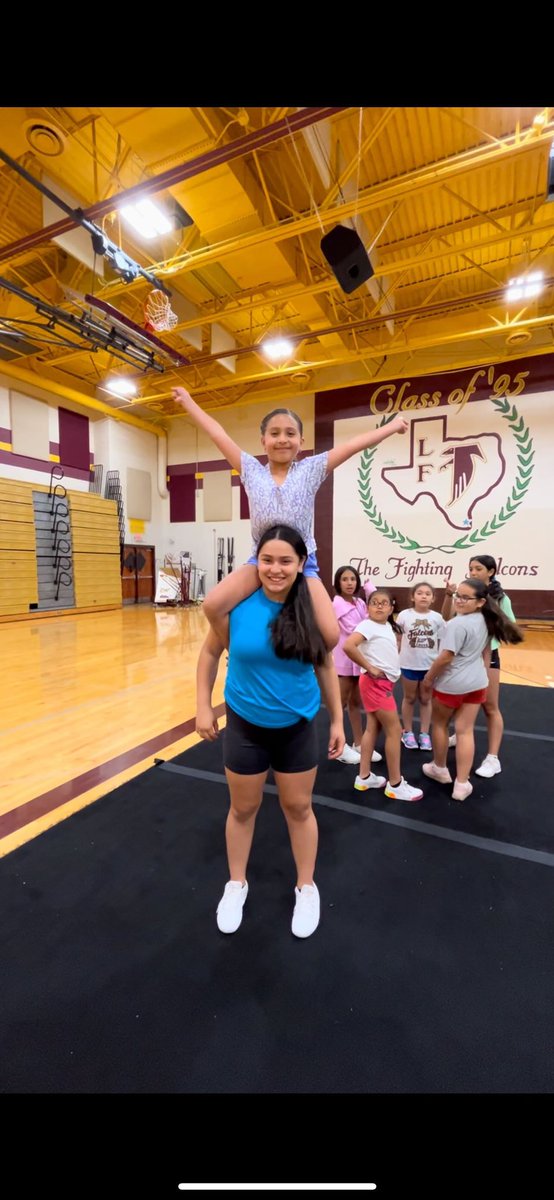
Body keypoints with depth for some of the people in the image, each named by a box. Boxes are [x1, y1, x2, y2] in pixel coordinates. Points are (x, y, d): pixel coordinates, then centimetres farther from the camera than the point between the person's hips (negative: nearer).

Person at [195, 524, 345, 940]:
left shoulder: (312, 608, -14)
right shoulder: (238, 602, -18)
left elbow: (325, 666, -1)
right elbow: (211, 653, -2)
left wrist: (337, 720, 3)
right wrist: (203, 706, -3)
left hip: (298, 727, 1)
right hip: (245, 725, 0)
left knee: (298, 807, 19)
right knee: (243, 808, 20)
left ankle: (306, 887, 45)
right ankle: (236, 884, 47)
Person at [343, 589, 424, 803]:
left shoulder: (387, 626, 9)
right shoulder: (367, 625, -17)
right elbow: (348, 646, -32)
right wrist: (370, 668, -23)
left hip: (384, 682, 9)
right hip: (376, 683, -9)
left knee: (373, 728, 14)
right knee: (394, 730, -1)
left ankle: (364, 777, 26)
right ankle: (395, 784, 13)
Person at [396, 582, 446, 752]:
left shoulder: (437, 617, -5)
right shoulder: (404, 615, -8)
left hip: (430, 666, 1)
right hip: (409, 665, -1)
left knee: (425, 700, 16)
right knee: (409, 698, 15)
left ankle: (424, 734, 29)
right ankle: (407, 732, 30)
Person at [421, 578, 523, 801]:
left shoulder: (457, 624, -25)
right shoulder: (485, 621, 3)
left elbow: (445, 658, -23)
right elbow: (486, 652, 14)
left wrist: (427, 679, -9)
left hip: (450, 683, -7)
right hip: (477, 683, 7)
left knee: (439, 724, 17)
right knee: (465, 731, 10)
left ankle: (440, 768, 33)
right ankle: (461, 784, 14)